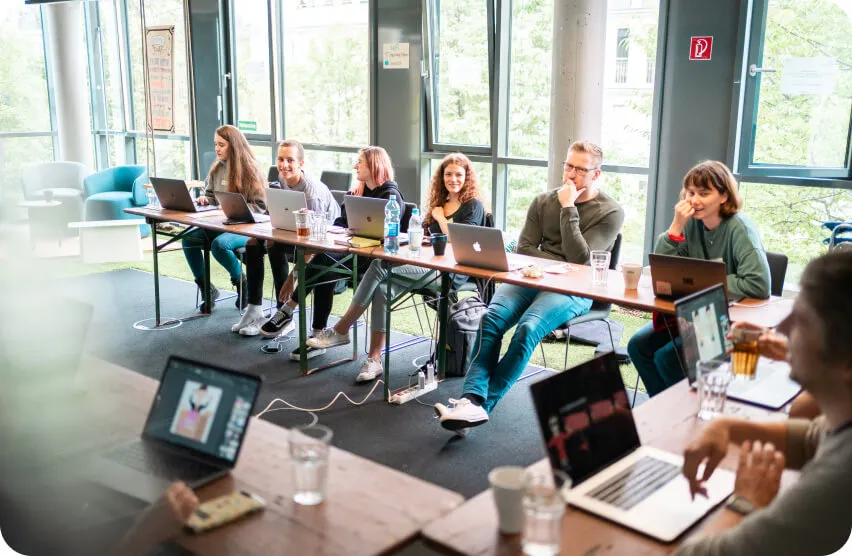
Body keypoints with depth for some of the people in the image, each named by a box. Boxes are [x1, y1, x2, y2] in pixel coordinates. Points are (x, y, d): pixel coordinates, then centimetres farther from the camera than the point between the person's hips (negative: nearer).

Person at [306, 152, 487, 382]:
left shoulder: (473, 206, 2)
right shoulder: (439, 203, 24)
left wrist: (440, 217, -2)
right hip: (428, 266, 7)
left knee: (380, 267, -24)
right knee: (382, 287, -24)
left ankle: (341, 331, -15)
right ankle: (374, 360, -22)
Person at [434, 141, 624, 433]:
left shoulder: (610, 212, 2)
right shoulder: (543, 202, 16)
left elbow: (580, 260, -8)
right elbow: (524, 249, 9)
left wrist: (568, 209, -8)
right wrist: (563, 265, -6)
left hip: (574, 290, -4)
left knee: (527, 328, -31)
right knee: (491, 317, -26)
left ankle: (482, 405, -29)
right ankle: (472, 400, -36)